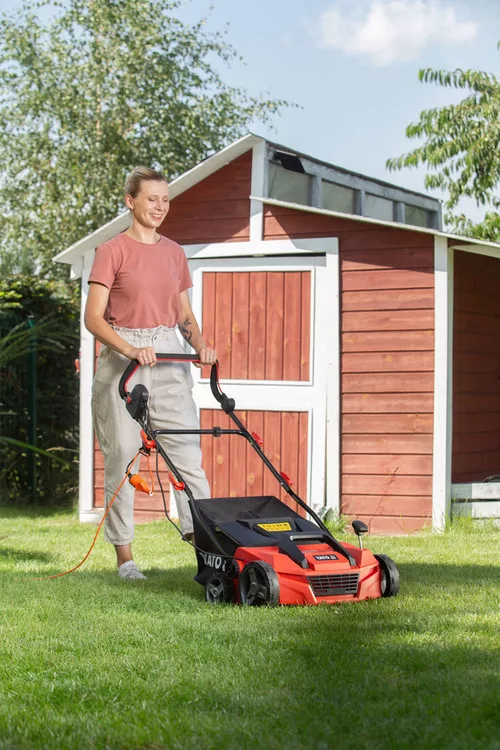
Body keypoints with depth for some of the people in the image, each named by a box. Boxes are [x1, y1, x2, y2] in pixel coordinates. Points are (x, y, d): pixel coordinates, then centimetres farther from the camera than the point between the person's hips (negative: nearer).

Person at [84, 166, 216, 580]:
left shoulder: (175, 253, 12)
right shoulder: (112, 251, -4)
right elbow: (93, 317, -10)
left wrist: (201, 345, -3)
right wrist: (129, 349, -25)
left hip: (168, 358, 5)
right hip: (122, 360, -4)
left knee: (188, 450, -3)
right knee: (122, 455, -2)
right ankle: (124, 554, 5)